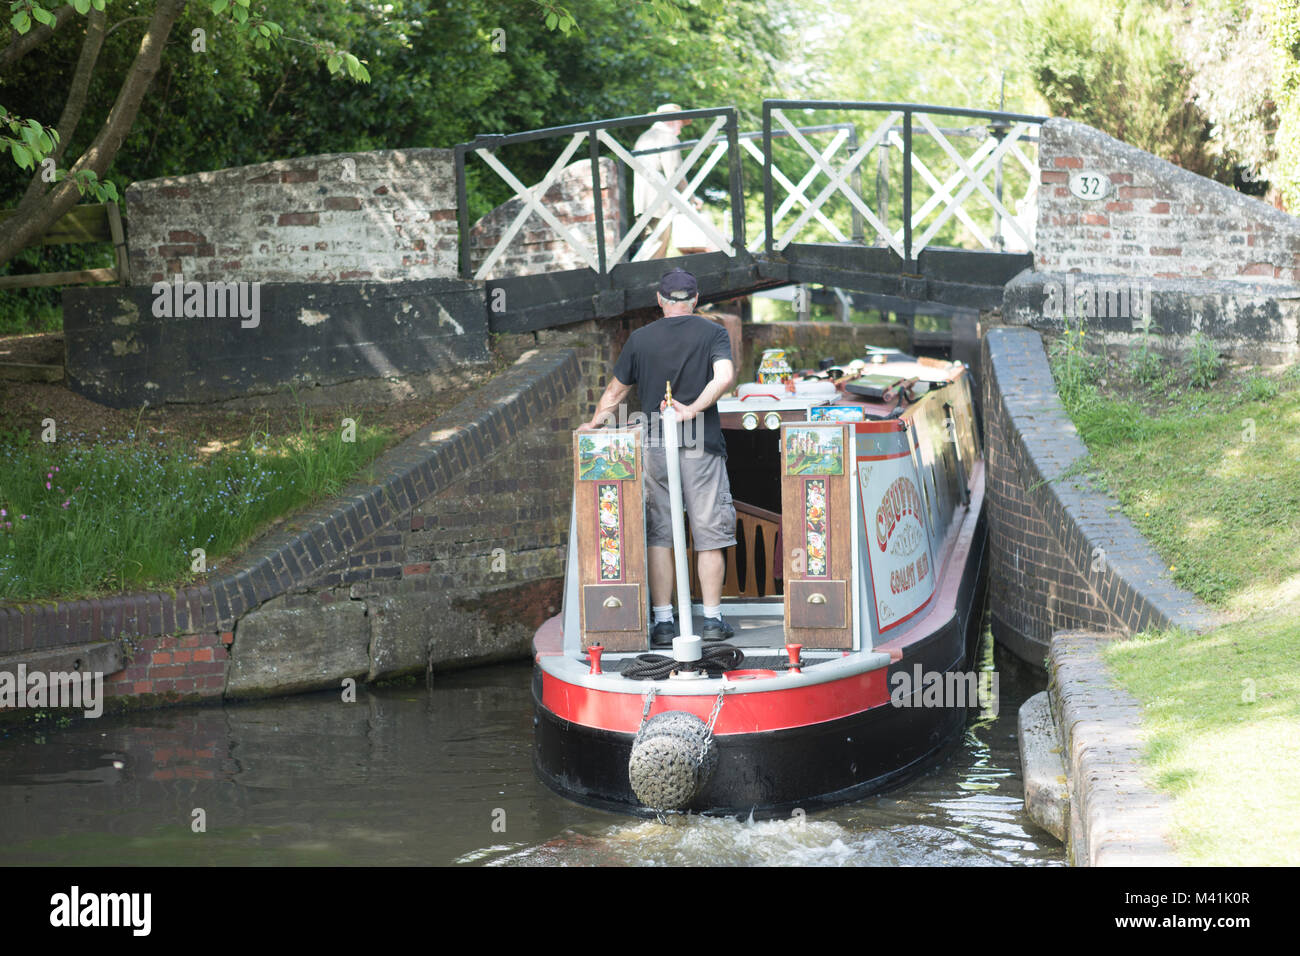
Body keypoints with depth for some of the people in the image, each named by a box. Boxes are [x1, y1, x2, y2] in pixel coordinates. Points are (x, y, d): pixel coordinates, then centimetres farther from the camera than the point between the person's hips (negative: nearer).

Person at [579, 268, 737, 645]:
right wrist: (692, 410, -12)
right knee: (709, 536, 4)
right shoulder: (713, 333, 3)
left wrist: (593, 425, 28)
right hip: (701, 447, -1)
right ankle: (712, 620, 5)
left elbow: (615, 392, 14)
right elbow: (725, 377, -16)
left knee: (658, 536, 6)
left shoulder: (640, 339, 7)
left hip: (655, 446, 1)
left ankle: (663, 621, 3)